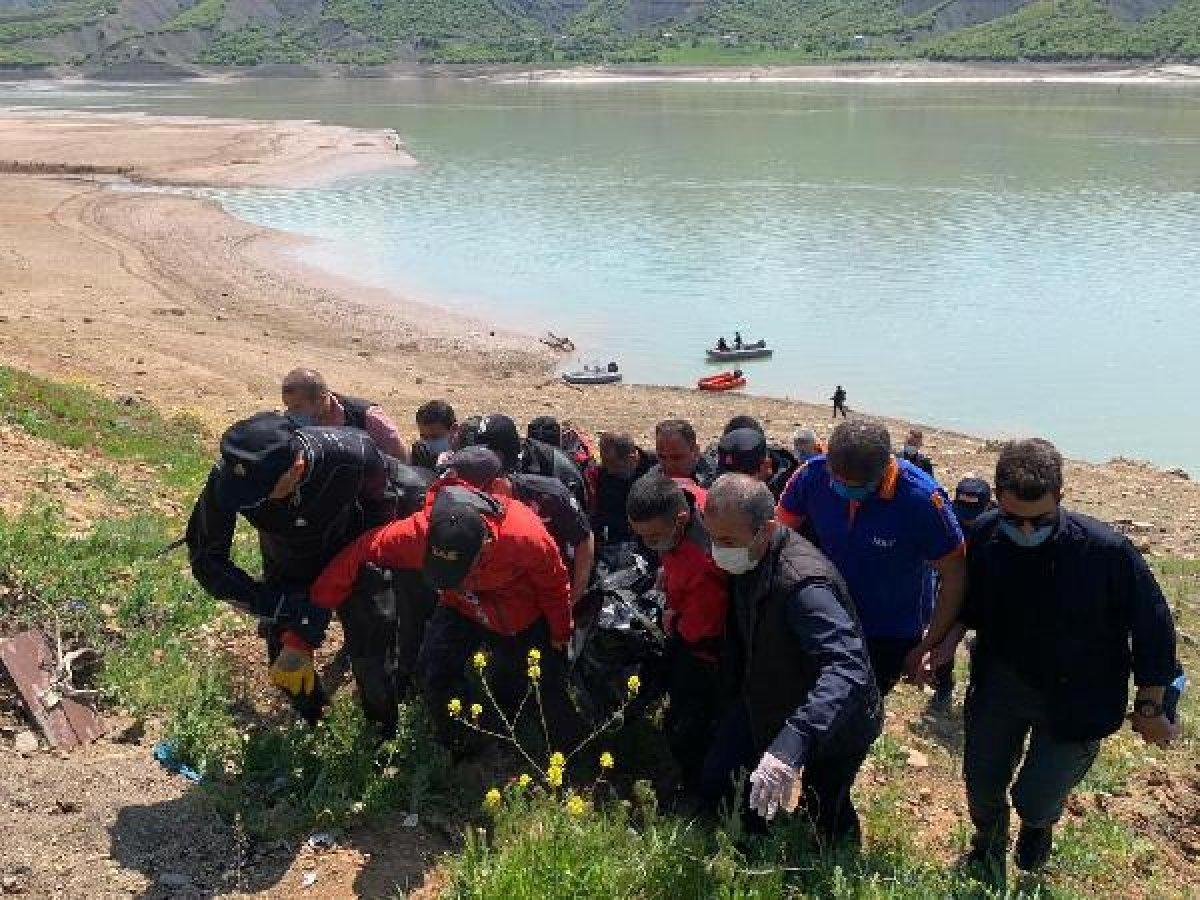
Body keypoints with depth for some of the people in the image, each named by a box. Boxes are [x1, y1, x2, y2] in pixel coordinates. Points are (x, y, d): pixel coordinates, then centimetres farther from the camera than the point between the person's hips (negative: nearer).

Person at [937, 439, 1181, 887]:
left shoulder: (1107, 550, -27)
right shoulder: (986, 535, -15)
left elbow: (1152, 627, -13)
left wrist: (1149, 709, -5)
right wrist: (946, 642, -11)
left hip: (1073, 700, -3)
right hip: (1000, 681, 3)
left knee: (1034, 801, 1)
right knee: (982, 785, 14)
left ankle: (1041, 820, 42)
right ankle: (988, 852, 50)